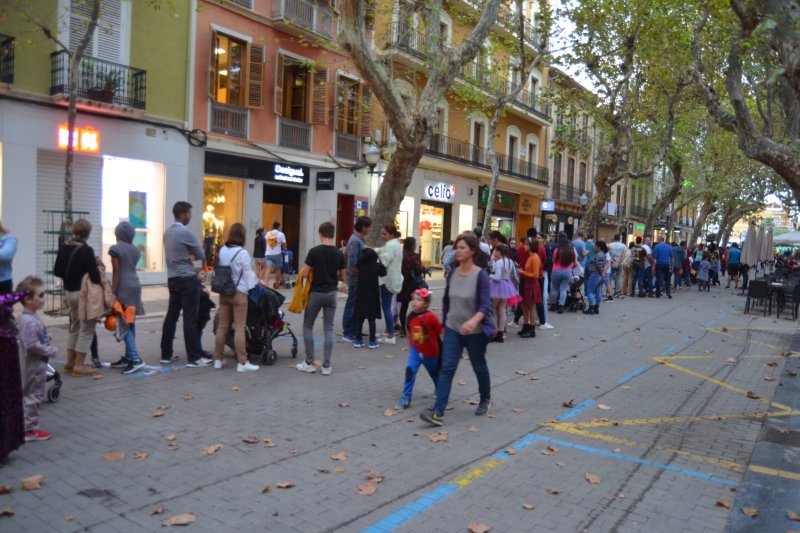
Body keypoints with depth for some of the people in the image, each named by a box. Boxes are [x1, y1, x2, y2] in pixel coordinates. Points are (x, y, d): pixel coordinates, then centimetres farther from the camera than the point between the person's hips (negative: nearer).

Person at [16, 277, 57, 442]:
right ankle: (29, 429, 10)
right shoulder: (28, 321, -23)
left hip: (38, 365, 10)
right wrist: (51, 351, -18)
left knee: (33, 396, 18)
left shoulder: (32, 317, 8)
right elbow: (32, 345, -27)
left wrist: (50, 349, 8)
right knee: (33, 397, 0)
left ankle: (29, 427, 29)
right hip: (34, 366, -10)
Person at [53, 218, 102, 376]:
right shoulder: (87, 250, -18)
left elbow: (57, 271, 9)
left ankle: (70, 362, 27)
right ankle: (79, 365, 5)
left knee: (74, 328, 21)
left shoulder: (64, 248, 3)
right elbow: (94, 274, -21)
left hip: (70, 292, 7)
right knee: (86, 330, 3)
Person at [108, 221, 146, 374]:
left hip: (123, 288, -7)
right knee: (130, 322, 11)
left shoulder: (115, 249, -9)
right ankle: (128, 357, 16)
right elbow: (131, 268, 9)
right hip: (135, 286, 7)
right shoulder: (135, 250, 11)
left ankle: (135, 358, -14)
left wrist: (112, 293, -12)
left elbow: (116, 272, -13)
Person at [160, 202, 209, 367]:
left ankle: (166, 354, 15)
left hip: (172, 279, 9)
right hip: (187, 280, -9)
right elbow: (202, 255, -8)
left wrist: (188, 256, -2)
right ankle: (194, 357, -5)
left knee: (171, 316, 11)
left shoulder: (168, 232, 12)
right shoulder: (186, 232, -14)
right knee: (190, 318, -7)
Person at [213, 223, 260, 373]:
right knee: (240, 328, -3)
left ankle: (218, 360, 19)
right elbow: (248, 275, -8)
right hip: (239, 293, -6)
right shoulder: (242, 253, -14)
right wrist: (256, 282, 11)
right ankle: (242, 363, 0)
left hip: (224, 293, 6)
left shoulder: (221, 251, 4)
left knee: (222, 326, 12)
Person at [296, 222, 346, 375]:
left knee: (308, 326, 11)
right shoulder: (339, 254, -1)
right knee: (328, 329, 7)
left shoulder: (314, 251, -12)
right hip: (331, 293, 3)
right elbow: (343, 277, 4)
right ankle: (326, 365, 7)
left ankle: (309, 363, 13)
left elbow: (304, 274, -11)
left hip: (316, 293, -3)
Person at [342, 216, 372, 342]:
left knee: (356, 305, 15)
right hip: (355, 279, -10)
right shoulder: (355, 241, -19)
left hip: (357, 279, 10)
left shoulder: (359, 239, 11)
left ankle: (353, 331, 23)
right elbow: (352, 264, -23)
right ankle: (347, 333, 5)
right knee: (352, 306, -2)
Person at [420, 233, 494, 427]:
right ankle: (438, 412, -9)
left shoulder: (481, 275, -16)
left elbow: (485, 304, -23)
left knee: (479, 367, 16)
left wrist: (474, 321, -41)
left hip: (475, 331, -4)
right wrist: (444, 323, 18)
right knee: (447, 368, -6)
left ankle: (485, 399, 43)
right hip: (452, 329, 4)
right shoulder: (453, 274, 0)